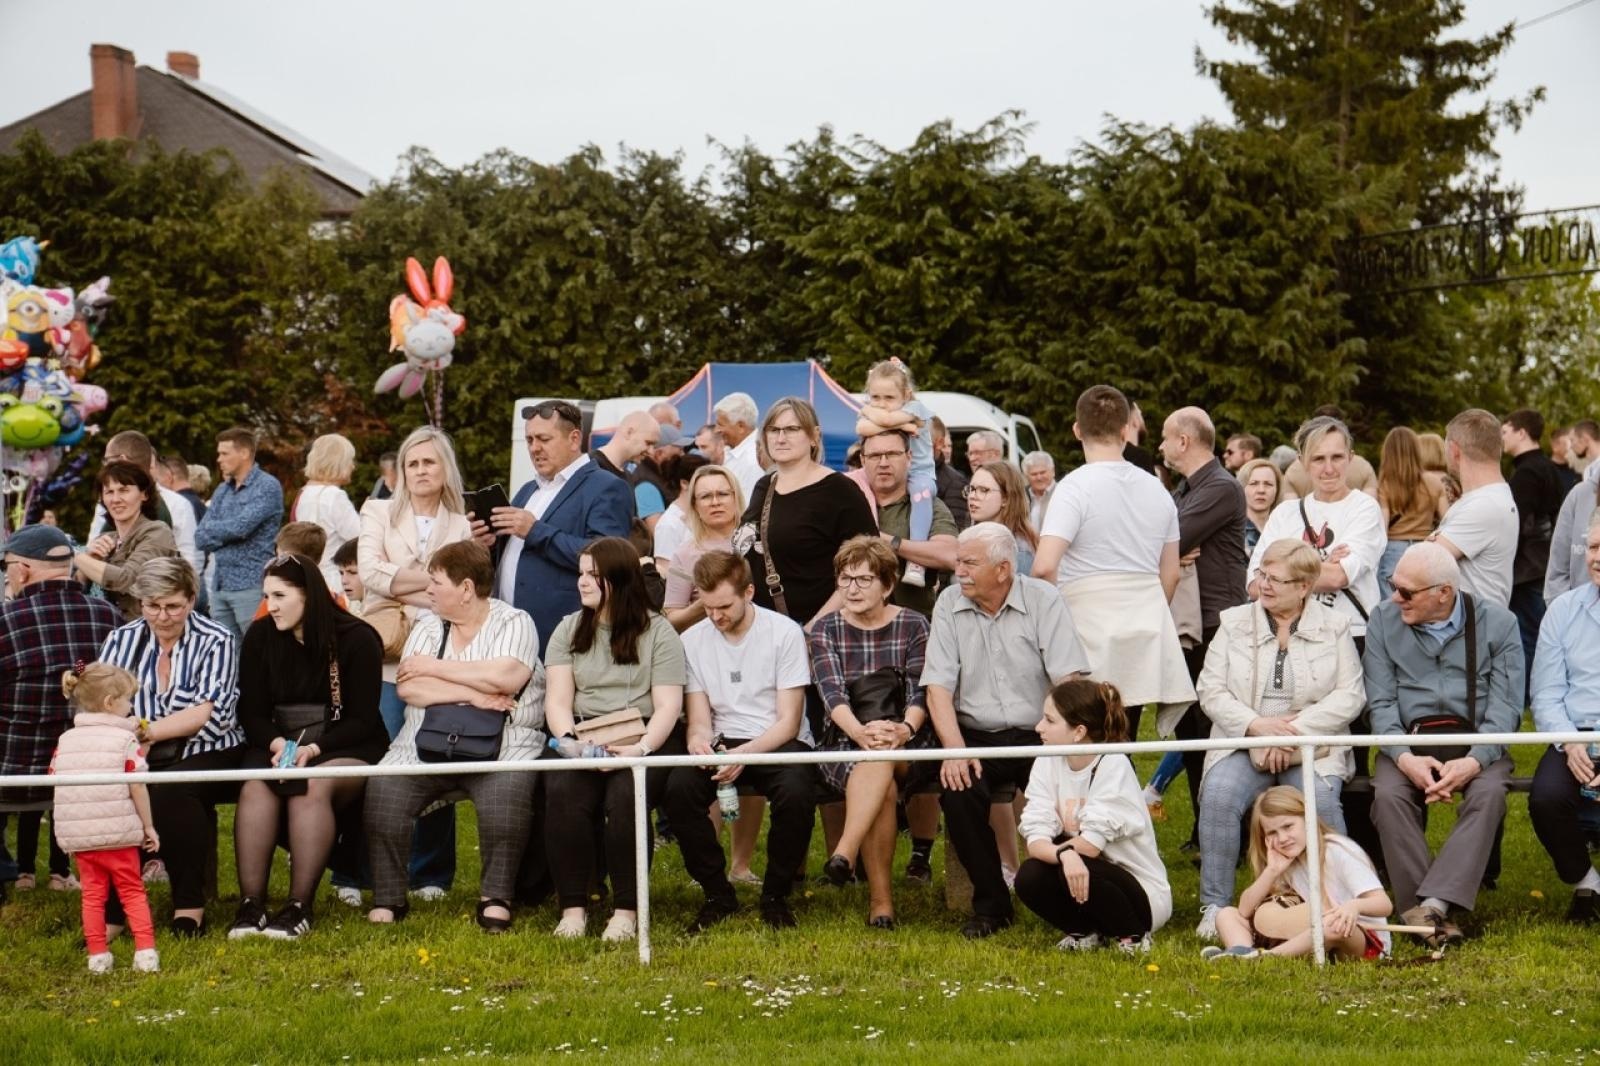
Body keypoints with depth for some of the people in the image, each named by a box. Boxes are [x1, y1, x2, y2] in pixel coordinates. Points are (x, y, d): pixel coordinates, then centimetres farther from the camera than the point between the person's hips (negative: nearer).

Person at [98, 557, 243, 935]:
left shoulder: (216, 641, 0)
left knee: (169, 790, -35)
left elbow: (207, 713, -11)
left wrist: (144, 730, -22)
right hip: (140, 759, 3)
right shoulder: (120, 640, 12)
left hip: (207, 753, -3)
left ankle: (190, 906, -22)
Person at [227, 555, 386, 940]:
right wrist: (276, 743, -19)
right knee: (255, 785, -30)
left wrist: (314, 748, -24)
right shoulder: (260, 636, 3)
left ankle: (300, 906, -36)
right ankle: (250, 904, -34)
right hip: (280, 744, 3)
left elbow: (363, 720, -10)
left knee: (314, 787, -35)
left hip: (347, 748, -3)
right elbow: (251, 712, 3)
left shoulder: (357, 640, -8)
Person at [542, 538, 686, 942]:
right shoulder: (569, 630, 15)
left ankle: (626, 910, -24)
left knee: (624, 795, -33)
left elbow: (668, 705, -3)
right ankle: (572, 908, -22)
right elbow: (557, 701, 6)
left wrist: (640, 748, -21)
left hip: (645, 736, -3)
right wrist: (570, 742, -15)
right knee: (562, 793, -29)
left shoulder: (658, 632, 5)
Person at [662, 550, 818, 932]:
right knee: (678, 789, -29)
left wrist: (746, 754, -26)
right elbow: (699, 720, 4)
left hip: (778, 743, -3)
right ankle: (717, 895, -9)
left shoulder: (785, 633, -6)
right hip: (722, 744, 3)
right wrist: (698, 741, -22)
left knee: (796, 792, -36)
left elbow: (788, 721, -9)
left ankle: (776, 896, -10)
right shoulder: (692, 640, 4)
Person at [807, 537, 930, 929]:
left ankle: (845, 853, -43)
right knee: (883, 788, -33)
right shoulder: (824, 629, 7)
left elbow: (919, 692, -6)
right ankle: (881, 897, -33)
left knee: (879, 761, -37)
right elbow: (832, 693, -9)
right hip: (844, 741, 0)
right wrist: (861, 732, -29)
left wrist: (904, 729, -29)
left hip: (906, 742, 0)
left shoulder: (913, 626, 6)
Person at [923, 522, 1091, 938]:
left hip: (1037, 734, -1)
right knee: (957, 790, -28)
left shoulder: (1044, 600, -2)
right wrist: (955, 748, -17)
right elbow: (938, 685, -1)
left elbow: (1068, 678, -9)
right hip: (978, 737, 2)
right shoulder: (949, 604, 4)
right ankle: (990, 904, -10)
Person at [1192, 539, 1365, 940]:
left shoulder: (1333, 626, 7)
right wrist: (1257, 725, -13)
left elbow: (1350, 695, -2)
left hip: (1313, 746, -1)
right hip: (1243, 743, 1)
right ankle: (1214, 906, -20)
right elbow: (1211, 691, 3)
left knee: (1320, 799, -32)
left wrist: (1294, 730, -14)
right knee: (1218, 797, -29)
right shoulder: (1235, 623, 10)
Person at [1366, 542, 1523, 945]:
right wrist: (1404, 757, -18)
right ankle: (1419, 912, -31)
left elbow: (1506, 705, -5)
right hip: (1409, 742, 1)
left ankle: (1435, 904, -40)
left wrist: (1474, 760, -22)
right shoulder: (1384, 620, 6)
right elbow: (1380, 702, 0)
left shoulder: (1497, 622, 1)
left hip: (1477, 741, -1)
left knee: (1488, 793, -33)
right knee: (1388, 795, -30)